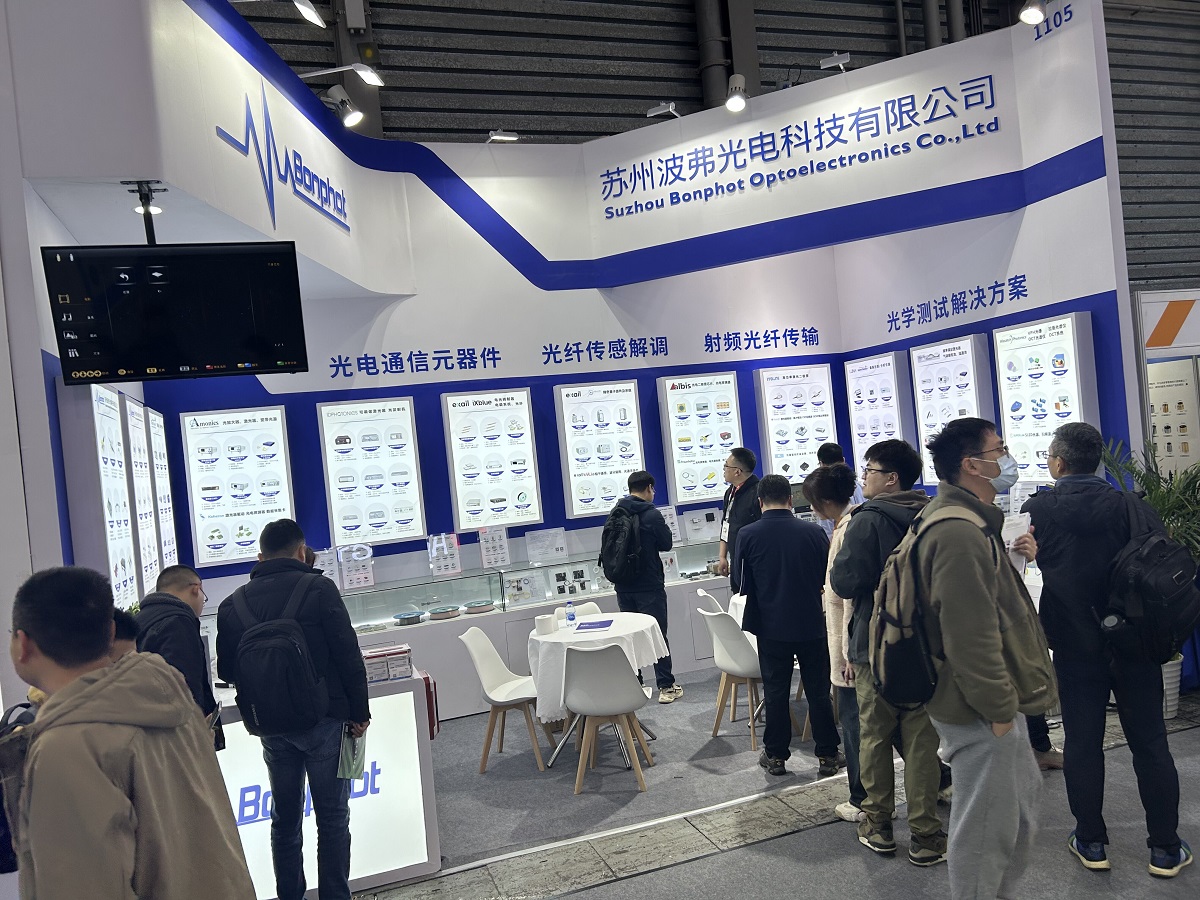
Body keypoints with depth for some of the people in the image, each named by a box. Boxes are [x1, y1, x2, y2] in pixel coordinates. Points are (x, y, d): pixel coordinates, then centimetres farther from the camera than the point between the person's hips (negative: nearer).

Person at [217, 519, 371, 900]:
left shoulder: (232, 605, 1)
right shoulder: (319, 589, -10)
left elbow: (226, 672, 9)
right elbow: (349, 656, -12)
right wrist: (359, 712, -2)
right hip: (323, 719, -3)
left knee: (285, 818, 16)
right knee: (332, 818, 7)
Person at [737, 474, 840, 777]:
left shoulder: (747, 535, -9)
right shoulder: (813, 532, -7)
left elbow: (743, 584, -2)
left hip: (772, 627, -1)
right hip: (812, 624, 1)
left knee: (776, 693, 11)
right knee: (818, 692, 11)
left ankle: (776, 755, 20)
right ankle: (827, 756, 19)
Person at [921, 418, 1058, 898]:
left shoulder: (972, 521, 12)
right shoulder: (958, 533, -25)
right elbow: (969, 634, -28)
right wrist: (998, 708, -20)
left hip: (996, 700, 11)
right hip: (982, 711, -11)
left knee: (1023, 797, 24)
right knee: (987, 824, 3)